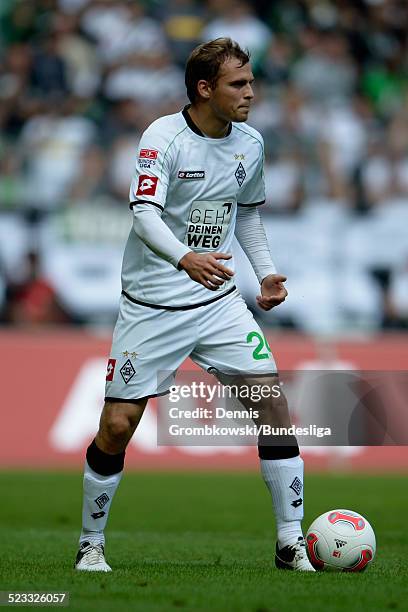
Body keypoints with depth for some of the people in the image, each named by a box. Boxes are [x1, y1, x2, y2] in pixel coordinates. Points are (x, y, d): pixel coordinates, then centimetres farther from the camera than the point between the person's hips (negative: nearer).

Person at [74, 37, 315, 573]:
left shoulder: (251, 143, 3)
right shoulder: (163, 137, -15)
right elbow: (144, 214, -27)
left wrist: (266, 272, 8)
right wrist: (186, 259, -45)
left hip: (218, 298, 4)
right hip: (152, 303, -4)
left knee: (272, 399, -9)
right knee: (118, 425, -4)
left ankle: (292, 544, -1)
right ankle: (92, 545, 17)